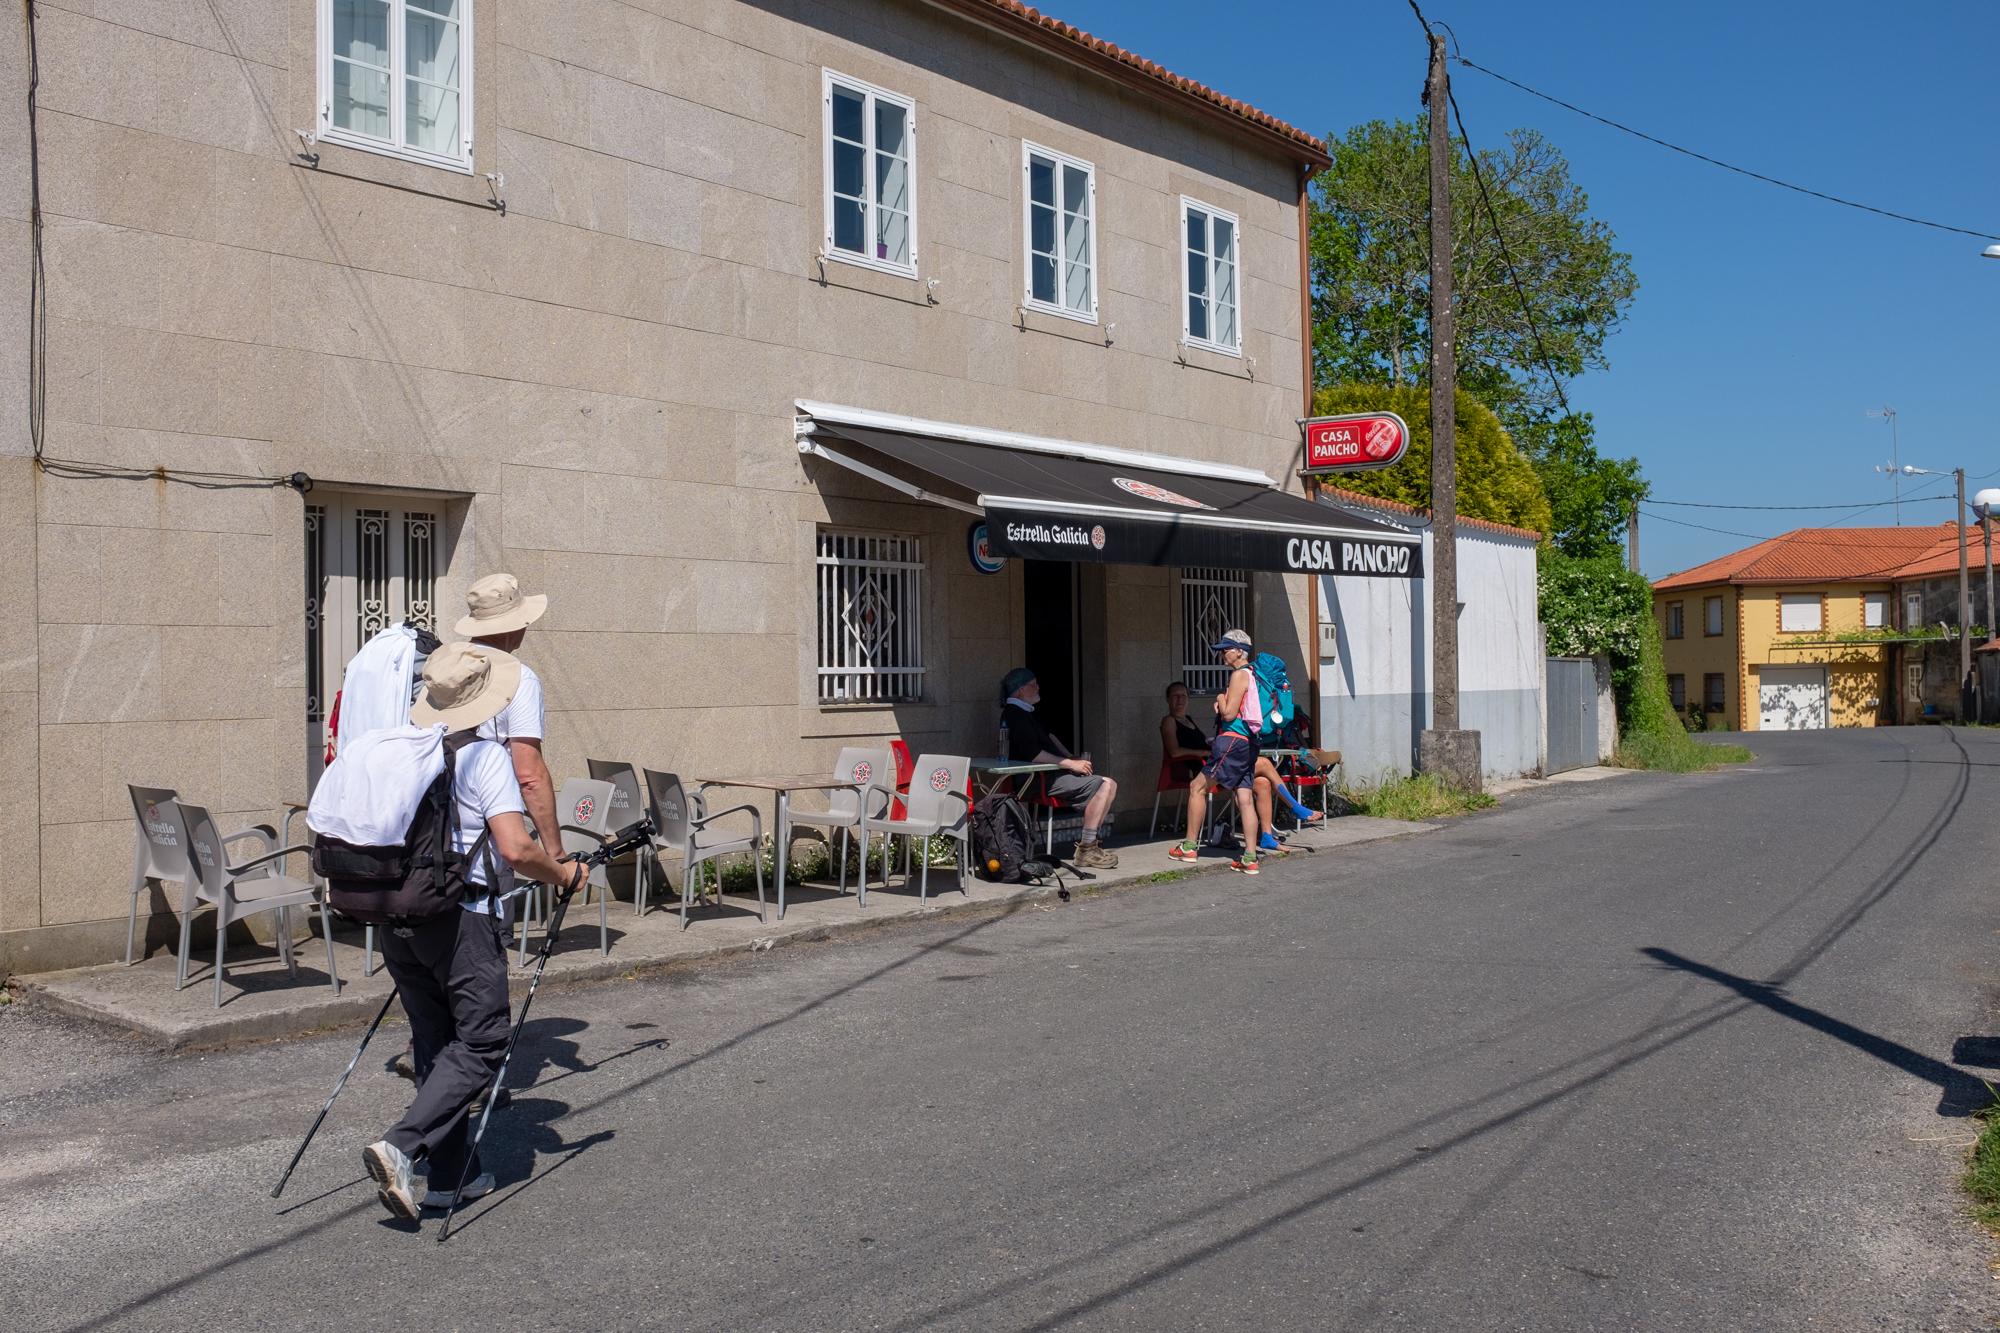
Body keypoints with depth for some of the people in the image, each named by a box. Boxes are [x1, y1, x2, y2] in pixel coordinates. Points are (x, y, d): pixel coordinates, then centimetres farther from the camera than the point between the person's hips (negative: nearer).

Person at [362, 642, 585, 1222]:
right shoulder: (484, 757, -11)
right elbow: (515, 849, -19)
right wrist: (565, 874, -2)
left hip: (395, 915, 7)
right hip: (460, 917, -7)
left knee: (434, 1042, 15)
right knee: (480, 1043, 1)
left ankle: (450, 1174, 19)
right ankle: (401, 1146, -15)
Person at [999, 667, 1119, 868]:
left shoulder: (1026, 713, 22)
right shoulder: (1015, 715, -12)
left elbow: (1049, 736, 28)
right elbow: (1033, 755, -21)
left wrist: (1073, 759, 12)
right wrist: (1071, 764, -17)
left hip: (1052, 773, 11)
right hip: (1040, 780, -11)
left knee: (1109, 784, 4)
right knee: (1103, 785, -21)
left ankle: (1089, 844, 0)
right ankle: (1086, 851, -18)